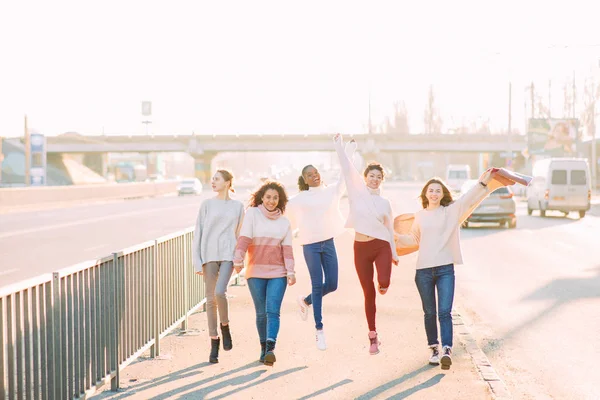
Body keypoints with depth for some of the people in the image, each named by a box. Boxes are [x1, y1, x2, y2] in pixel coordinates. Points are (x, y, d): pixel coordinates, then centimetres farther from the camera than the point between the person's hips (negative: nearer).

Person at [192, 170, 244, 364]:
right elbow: (198, 233, 3)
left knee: (219, 293, -22)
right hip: (209, 255, 1)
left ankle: (225, 326, 5)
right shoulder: (207, 204, 5)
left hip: (228, 255, -1)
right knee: (210, 299, 1)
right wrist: (197, 261, -4)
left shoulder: (237, 206, 8)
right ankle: (214, 342, 11)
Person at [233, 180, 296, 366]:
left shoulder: (284, 222, 8)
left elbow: (287, 249, 3)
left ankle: (270, 349, -23)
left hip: (278, 273, 1)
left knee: (273, 311, -12)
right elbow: (244, 238, -10)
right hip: (256, 272, -1)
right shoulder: (252, 214, 0)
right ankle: (264, 348, 21)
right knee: (261, 313, 6)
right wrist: (238, 260, -21)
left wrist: (291, 271, -6)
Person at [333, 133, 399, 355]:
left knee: (384, 282, -23)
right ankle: (372, 336, 14)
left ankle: (382, 286, 18)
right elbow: (347, 170, -5)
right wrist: (340, 147, -11)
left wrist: (394, 253, 14)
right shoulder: (357, 194, 2)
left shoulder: (385, 203, 7)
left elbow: (389, 229, 13)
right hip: (361, 248, 0)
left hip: (381, 246, 0)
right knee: (368, 293, 3)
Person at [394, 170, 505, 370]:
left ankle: (447, 350, -18)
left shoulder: (452, 211, 4)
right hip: (423, 270, 2)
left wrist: (482, 183, -19)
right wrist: (396, 237, 13)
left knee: (445, 312, -11)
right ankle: (434, 348, 18)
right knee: (429, 313, 8)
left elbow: (469, 199, -7)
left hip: (445, 269, -2)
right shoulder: (420, 216, 11)